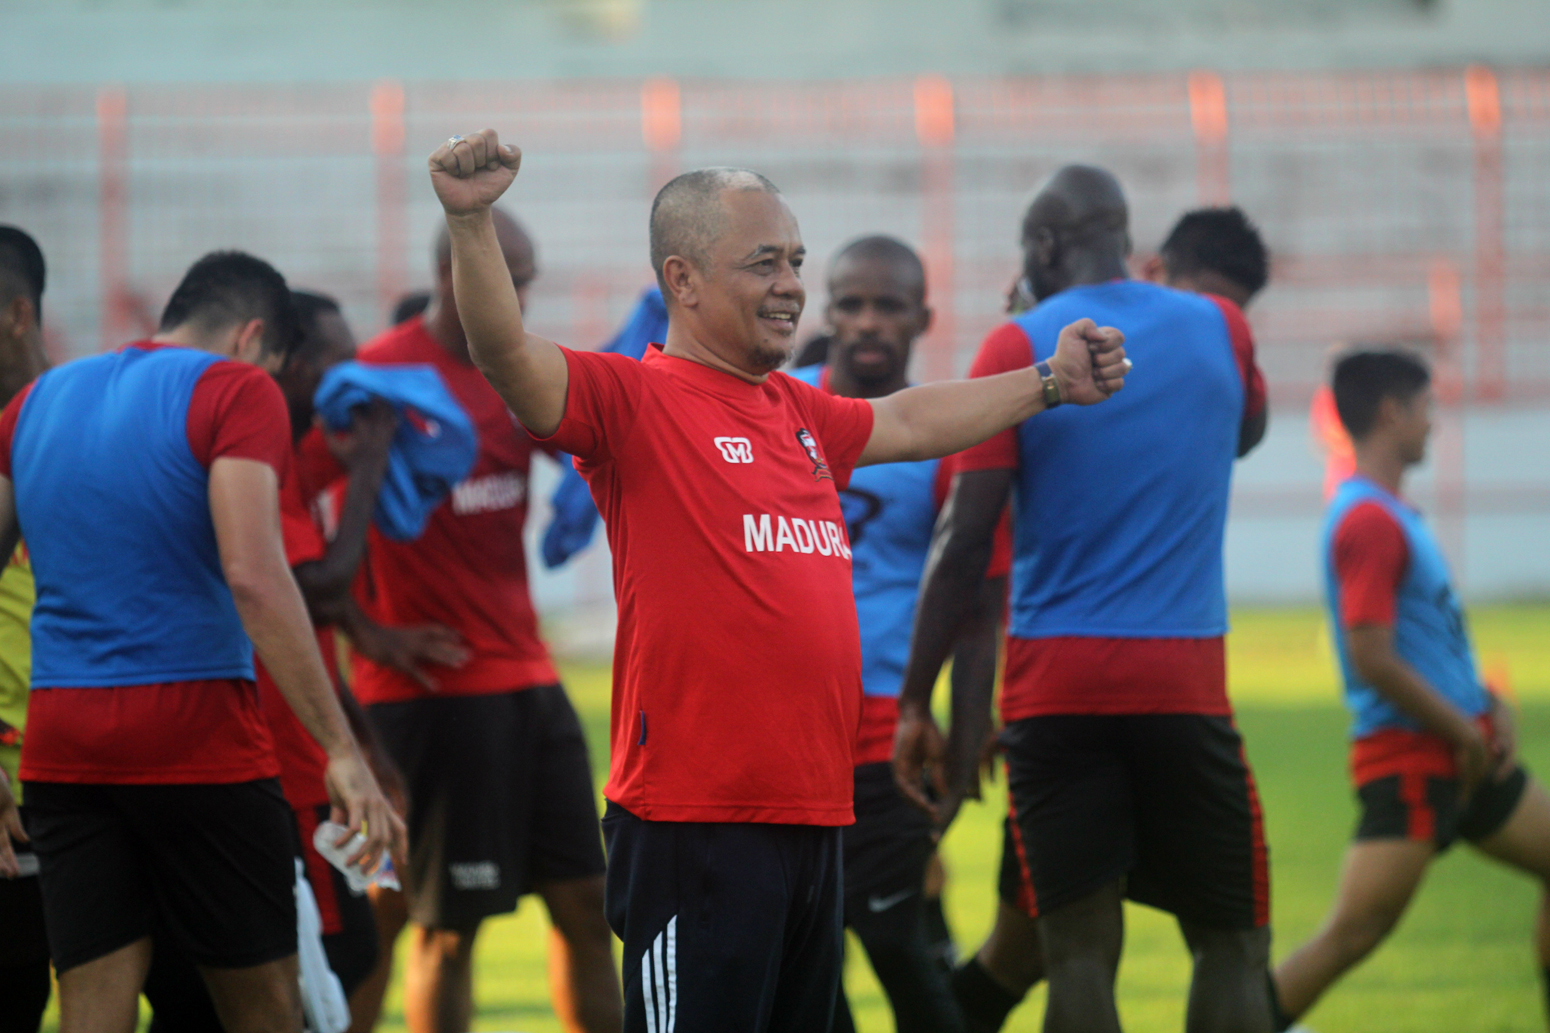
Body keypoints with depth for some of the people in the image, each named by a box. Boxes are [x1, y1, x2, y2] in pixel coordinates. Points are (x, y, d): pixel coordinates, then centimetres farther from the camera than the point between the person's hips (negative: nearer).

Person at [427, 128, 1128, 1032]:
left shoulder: (800, 414, 19)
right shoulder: (633, 399, -6)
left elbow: (908, 423, 38)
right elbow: (508, 354, -22)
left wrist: (1050, 383, 44)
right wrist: (471, 220, -37)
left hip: (814, 815, 8)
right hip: (693, 822, -8)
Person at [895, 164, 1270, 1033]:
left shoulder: (1021, 348, -2)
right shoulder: (1221, 330, 6)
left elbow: (965, 543, -7)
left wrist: (917, 701, -3)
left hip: (1054, 684, -1)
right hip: (1186, 681, 1)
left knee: (1077, 950, 1)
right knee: (1232, 945, 6)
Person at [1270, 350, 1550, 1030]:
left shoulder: (1396, 514, 15)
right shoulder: (1368, 521, -17)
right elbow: (1373, 661, -23)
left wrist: (1490, 708, 10)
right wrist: (1465, 731, -14)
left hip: (1463, 754, 10)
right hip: (1409, 761, -10)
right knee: (1354, 934, -13)